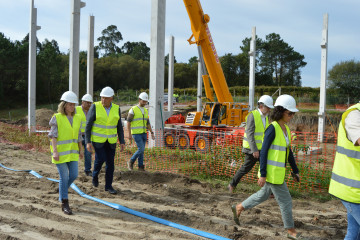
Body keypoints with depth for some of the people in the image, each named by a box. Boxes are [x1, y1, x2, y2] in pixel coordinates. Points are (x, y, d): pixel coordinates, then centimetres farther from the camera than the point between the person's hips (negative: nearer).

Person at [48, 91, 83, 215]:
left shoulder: (77, 118, 7)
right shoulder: (57, 118, -8)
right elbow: (53, 136, -11)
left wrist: (80, 150, 14)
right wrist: (55, 151, -19)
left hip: (72, 152, 5)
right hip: (60, 152, -5)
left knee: (73, 175, 3)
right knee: (64, 177, -4)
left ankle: (62, 191, 33)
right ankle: (64, 204, 6)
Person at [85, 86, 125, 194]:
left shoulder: (116, 109, -2)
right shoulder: (95, 107, -11)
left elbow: (119, 127, 5)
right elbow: (88, 125, -9)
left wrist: (122, 142, -1)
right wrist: (88, 142, -16)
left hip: (111, 140, 3)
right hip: (97, 139, -3)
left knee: (110, 162, 3)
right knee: (100, 159, -12)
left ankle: (108, 185, 14)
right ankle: (95, 174, 20)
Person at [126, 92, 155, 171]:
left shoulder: (145, 111, 12)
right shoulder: (133, 109, -10)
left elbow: (147, 123, 16)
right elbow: (128, 122, -12)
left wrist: (152, 133, 8)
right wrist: (129, 134, -18)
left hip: (143, 133, 6)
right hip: (136, 133, -6)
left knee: (141, 150, 6)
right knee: (141, 149, -12)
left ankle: (140, 166, 12)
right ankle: (131, 162, 7)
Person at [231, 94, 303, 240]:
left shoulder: (285, 129, 8)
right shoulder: (272, 128, -18)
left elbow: (288, 152, 15)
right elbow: (263, 152, -18)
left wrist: (295, 171, 16)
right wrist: (263, 175, -18)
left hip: (278, 172, 9)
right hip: (271, 172, -9)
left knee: (263, 196, 22)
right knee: (285, 201, 1)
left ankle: (238, 208, 37)